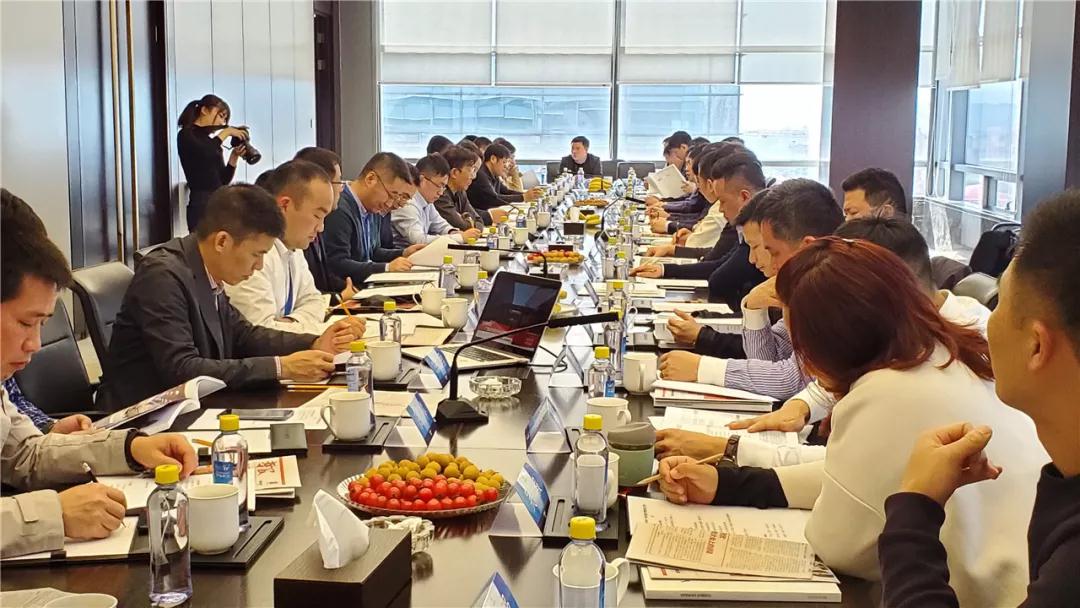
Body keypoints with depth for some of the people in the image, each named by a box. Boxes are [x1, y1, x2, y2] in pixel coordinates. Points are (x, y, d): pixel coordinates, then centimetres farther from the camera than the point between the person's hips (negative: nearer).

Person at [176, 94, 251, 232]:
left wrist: (234, 156, 3)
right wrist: (226, 133, -9)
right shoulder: (186, 135, 0)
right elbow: (203, 154, -22)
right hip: (201, 204, -7)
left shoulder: (210, 141, 17)